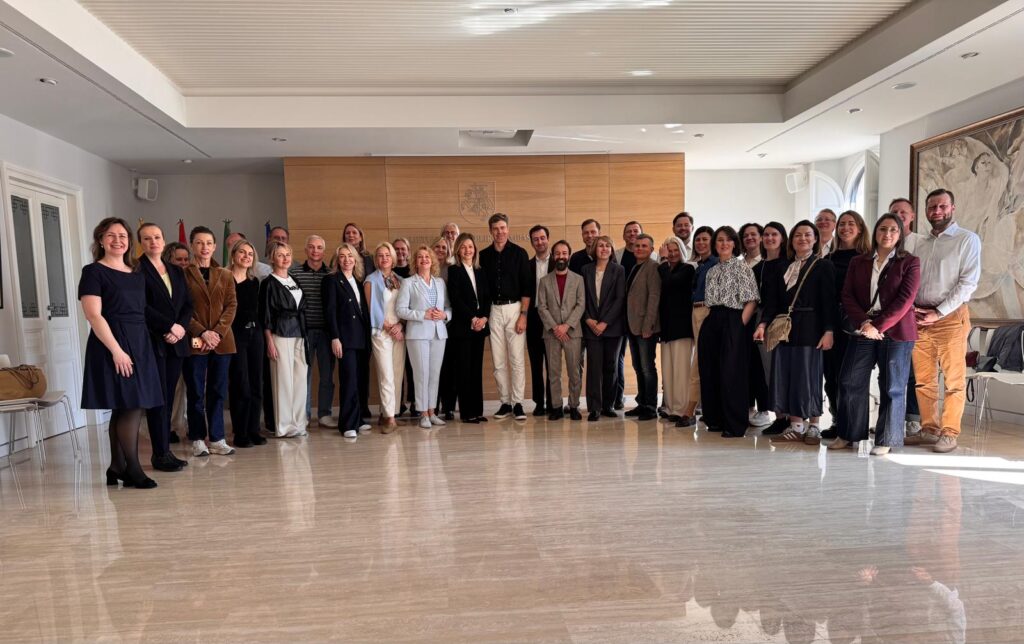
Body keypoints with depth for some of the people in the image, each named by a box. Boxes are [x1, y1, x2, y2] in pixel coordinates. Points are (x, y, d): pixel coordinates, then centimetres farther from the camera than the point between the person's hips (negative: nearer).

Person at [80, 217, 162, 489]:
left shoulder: (137, 276, 16)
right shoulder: (93, 272, -4)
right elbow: (94, 316, -12)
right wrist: (116, 350, -19)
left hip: (139, 344, 7)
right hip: (112, 346, -7)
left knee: (127, 408, 8)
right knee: (130, 406, -9)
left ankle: (117, 467, 16)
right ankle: (132, 468, -1)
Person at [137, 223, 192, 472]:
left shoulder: (176, 271, 17)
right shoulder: (136, 269, -3)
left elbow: (188, 305, 13)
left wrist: (180, 327, -4)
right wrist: (169, 326, -13)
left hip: (176, 342, 6)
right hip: (152, 342, -6)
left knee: (169, 398, 7)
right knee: (158, 399, -4)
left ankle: (165, 450, 14)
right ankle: (161, 454, 3)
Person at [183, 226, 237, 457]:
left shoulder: (225, 275, 12)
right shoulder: (183, 274, 1)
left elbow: (231, 306, 5)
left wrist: (218, 332, -9)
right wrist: (202, 332, -14)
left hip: (222, 340, 3)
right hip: (194, 341, -3)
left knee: (218, 391, 6)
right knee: (195, 392, 4)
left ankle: (217, 439, 12)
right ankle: (198, 439, 12)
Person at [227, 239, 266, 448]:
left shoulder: (254, 282, 12)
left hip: (255, 334, 6)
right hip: (235, 335, -6)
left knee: (256, 386, 7)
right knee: (241, 387, -4)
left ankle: (253, 430, 16)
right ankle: (240, 434, 6)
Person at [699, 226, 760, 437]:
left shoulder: (741, 266, -1)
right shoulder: (712, 271, 17)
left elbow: (752, 300, -7)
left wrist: (740, 325, -12)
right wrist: (709, 320, 7)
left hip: (733, 322, -6)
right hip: (712, 323, 6)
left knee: (731, 373, -7)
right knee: (710, 372, 6)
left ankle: (735, 425, 0)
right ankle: (716, 419, 19)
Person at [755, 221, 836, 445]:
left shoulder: (824, 267, 1)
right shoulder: (784, 268, 14)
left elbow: (829, 301, -6)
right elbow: (773, 299, 9)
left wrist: (829, 331, -15)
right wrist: (763, 323, -4)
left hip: (810, 329, -5)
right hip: (784, 328, 5)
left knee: (809, 374, -1)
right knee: (786, 375, 4)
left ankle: (814, 426, 12)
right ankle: (796, 426, 13)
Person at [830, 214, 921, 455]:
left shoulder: (910, 262, 1)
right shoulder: (858, 262, 12)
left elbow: (905, 300, -8)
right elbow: (847, 296, 4)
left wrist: (878, 326, -16)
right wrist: (863, 322, -12)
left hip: (895, 332, -3)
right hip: (863, 331, 3)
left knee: (891, 388, 3)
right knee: (851, 382, 3)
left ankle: (886, 440, 13)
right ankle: (848, 434, 16)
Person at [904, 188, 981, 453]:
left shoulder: (968, 239, -1)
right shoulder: (920, 243, 14)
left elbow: (968, 282, -8)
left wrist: (938, 313, -13)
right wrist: (911, 308, -3)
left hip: (950, 316, -5)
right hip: (918, 318, 5)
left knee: (953, 379, 0)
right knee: (923, 379, 8)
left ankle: (949, 433, 8)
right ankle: (929, 429, 18)